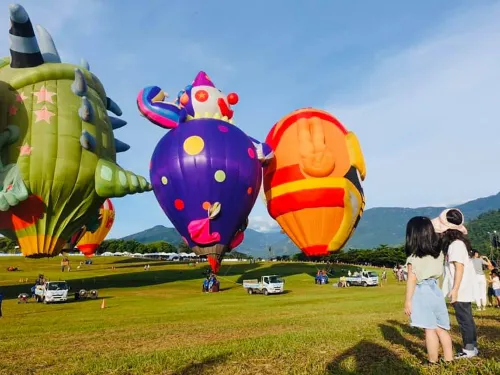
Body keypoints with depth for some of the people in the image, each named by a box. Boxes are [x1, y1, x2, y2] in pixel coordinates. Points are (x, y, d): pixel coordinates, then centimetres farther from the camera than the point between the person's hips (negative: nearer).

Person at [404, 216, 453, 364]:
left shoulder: (413, 257, -11)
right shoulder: (439, 252, 6)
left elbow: (412, 280, -13)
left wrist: (407, 301, -8)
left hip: (422, 292, -6)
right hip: (435, 290, 6)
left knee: (430, 329, 0)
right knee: (441, 328, 14)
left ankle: (433, 363, 9)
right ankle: (449, 360, 20)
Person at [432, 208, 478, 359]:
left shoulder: (456, 244, -16)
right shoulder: (455, 243, 13)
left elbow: (459, 267, -21)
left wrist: (455, 289, -22)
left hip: (460, 290, -10)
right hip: (462, 290, 10)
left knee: (464, 319, -1)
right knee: (466, 318, 15)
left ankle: (469, 349, 8)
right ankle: (472, 347, 24)